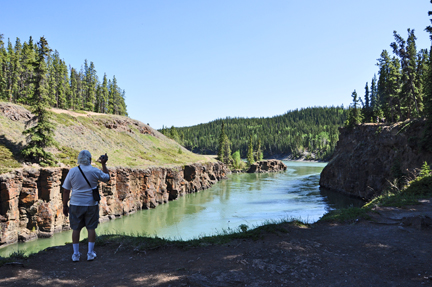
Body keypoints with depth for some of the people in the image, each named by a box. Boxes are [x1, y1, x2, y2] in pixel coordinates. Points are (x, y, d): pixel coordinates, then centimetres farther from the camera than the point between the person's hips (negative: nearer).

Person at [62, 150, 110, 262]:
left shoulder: (72, 171, -5)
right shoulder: (95, 171, -8)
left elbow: (66, 191, -2)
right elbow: (107, 177, 12)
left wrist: (65, 206, 7)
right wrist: (104, 164, 17)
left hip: (76, 204, 1)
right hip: (91, 204, -1)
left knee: (76, 229, 10)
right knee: (91, 228, 9)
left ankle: (76, 254, 16)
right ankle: (90, 253, 14)